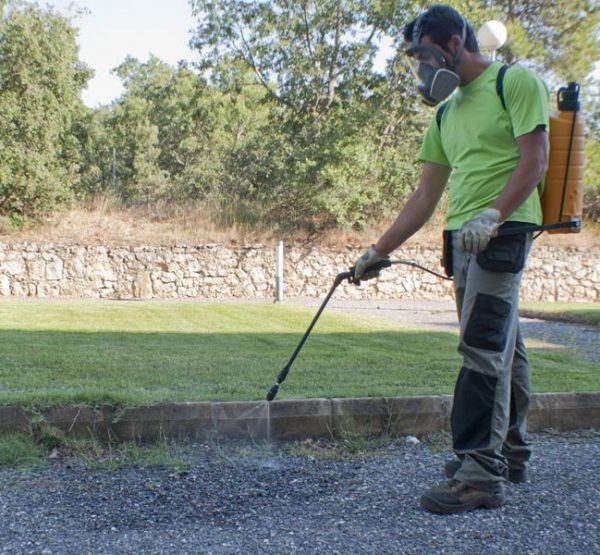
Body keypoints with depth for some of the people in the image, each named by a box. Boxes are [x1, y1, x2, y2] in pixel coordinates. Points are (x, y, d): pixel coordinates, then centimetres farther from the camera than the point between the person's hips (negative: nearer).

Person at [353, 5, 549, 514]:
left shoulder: (516, 81, 0)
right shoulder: (447, 113, 21)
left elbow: (534, 160, -11)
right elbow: (426, 195, 20)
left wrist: (494, 215, -25)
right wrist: (379, 250, 16)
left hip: (503, 231, -8)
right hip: (463, 237, 8)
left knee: (482, 348, -13)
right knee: (502, 347, 14)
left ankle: (479, 475, -10)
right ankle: (510, 454, 24)